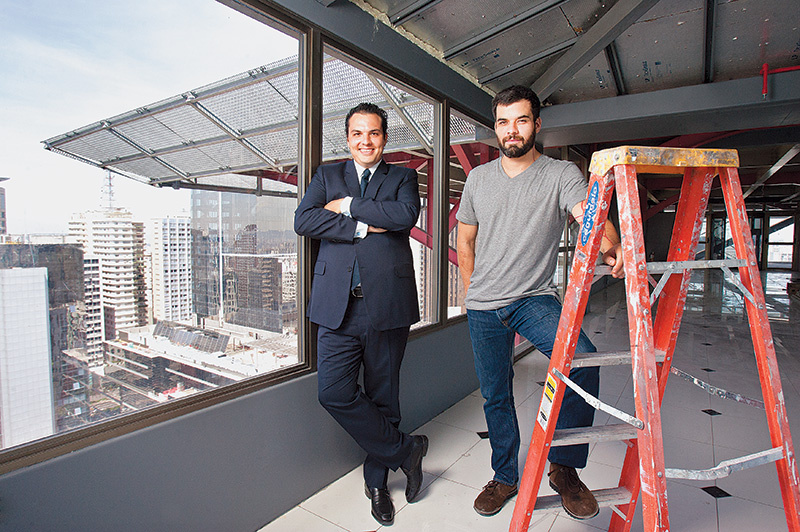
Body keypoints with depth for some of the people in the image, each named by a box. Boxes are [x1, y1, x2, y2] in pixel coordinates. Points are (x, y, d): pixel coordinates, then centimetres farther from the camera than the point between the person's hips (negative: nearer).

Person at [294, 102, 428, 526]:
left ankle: (377, 480, 32)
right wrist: (362, 227, -10)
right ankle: (404, 450, 16)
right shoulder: (327, 175, 15)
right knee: (334, 392, -6)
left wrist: (347, 205, -6)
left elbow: (406, 214, -11)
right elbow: (303, 221, -2)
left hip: (387, 304, -1)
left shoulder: (402, 178, 12)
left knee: (382, 396, 9)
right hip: (338, 305, 2)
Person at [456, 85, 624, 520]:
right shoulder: (478, 178, 6)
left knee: (583, 361, -26)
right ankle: (505, 476, 33)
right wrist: (473, 293, 11)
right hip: (483, 307, 3)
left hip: (535, 299, -2)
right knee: (495, 396, 11)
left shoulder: (562, 174, -3)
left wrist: (611, 245, -43)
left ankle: (564, 467, -3)